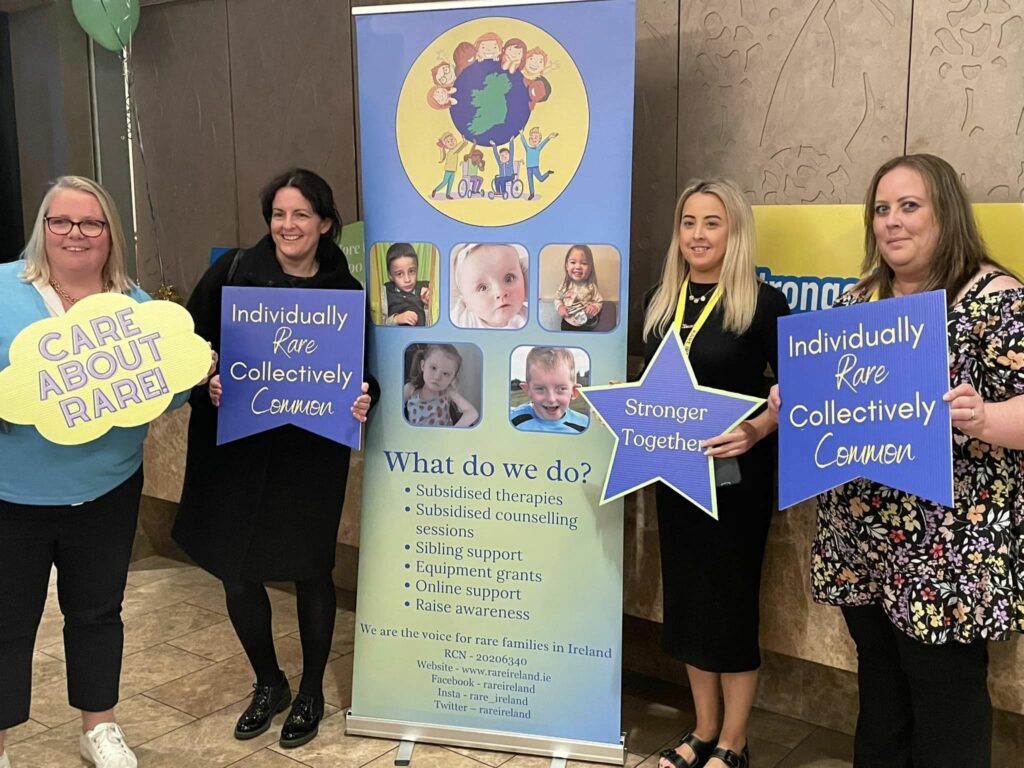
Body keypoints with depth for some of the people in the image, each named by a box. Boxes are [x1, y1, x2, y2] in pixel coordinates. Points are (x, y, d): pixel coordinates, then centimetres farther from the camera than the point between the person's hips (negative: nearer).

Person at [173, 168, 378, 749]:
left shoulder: (347, 291, -2)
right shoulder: (234, 271, -2)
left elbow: (364, 371, 4)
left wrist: (364, 399, -17)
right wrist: (206, 382, -17)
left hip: (312, 456, -1)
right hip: (236, 449, 1)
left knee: (311, 571, 9)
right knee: (238, 573, 8)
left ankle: (312, 692, 32)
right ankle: (269, 684, 35)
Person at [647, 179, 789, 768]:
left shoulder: (764, 304, -10)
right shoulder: (661, 303, 7)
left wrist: (756, 431, -28)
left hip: (738, 475, -6)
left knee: (731, 600, 3)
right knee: (686, 595, 13)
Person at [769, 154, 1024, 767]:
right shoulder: (859, 300, 11)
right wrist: (794, 399, -1)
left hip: (948, 553, -6)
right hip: (863, 543, 6)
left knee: (946, 718, 5)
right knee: (878, 702, 19)